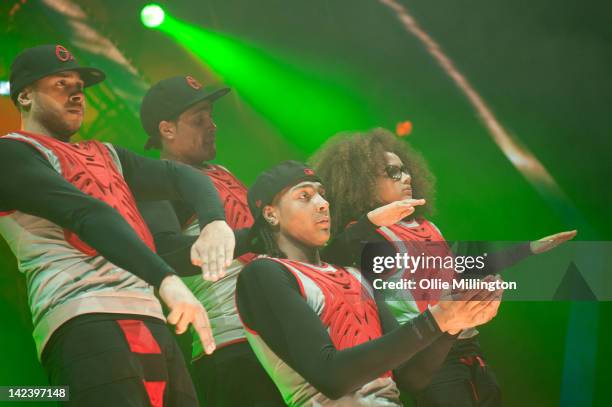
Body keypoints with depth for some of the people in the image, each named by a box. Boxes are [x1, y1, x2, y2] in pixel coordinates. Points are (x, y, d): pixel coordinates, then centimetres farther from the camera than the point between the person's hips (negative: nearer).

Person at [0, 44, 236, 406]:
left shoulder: (105, 155, 28)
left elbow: (182, 177, 22)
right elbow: (87, 215, -10)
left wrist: (216, 223, -3)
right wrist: (167, 279, -24)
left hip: (151, 321, 8)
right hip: (86, 323, -7)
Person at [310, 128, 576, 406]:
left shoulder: (425, 226, 17)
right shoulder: (366, 234, -7)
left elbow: (462, 272, 26)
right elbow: (329, 261, -28)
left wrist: (533, 247, 28)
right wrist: (371, 220, -42)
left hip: (467, 348, 8)